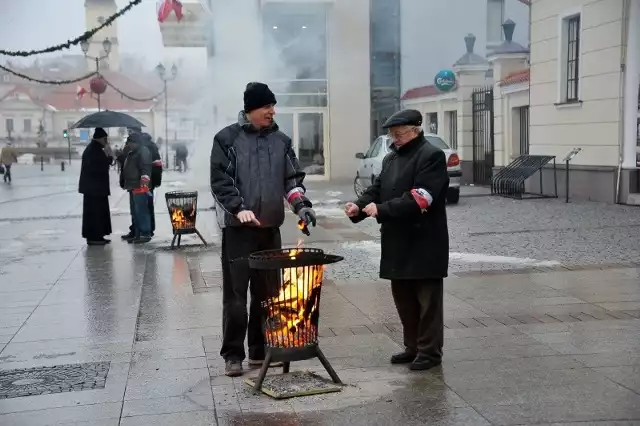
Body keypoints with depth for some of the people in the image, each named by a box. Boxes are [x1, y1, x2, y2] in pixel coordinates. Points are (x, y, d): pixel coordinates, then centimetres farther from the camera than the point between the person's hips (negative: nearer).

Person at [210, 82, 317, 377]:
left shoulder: (281, 140, 10)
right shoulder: (227, 139, -2)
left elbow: (293, 178, 11)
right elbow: (220, 180, -7)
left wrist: (301, 205, -7)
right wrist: (238, 208, -20)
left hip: (270, 227, 4)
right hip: (237, 228, -4)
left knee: (267, 292, 9)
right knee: (235, 293, -2)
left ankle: (260, 350, 21)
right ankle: (233, 354, 7)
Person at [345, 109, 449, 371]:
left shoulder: (432, 156, -10)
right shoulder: (391, 158, 17)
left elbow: (419, 198, -21)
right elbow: (378, 188, 13)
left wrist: (382, 210, -24)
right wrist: (359, 206, -8)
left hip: (424, 243, -8)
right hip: (398, 243, 8)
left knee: (427, 300, 1)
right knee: (403, 298, 14)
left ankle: (430, 351, 9)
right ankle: (413, 347, 25)